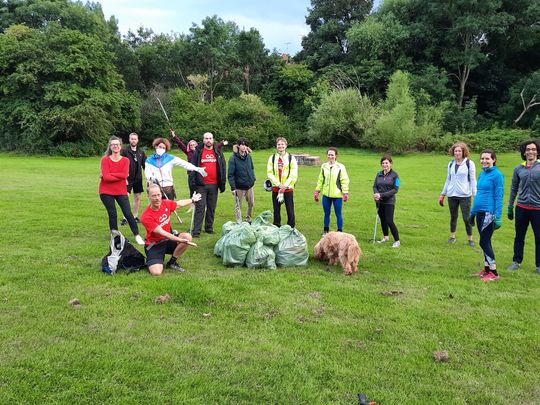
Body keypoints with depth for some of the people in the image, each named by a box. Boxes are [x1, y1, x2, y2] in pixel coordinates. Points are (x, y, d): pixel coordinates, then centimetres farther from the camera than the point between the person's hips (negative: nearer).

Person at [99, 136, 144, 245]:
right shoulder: (105, 159, -4)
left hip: (121, 191, 1)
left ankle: (137, 236, 3)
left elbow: (125, 175, -15)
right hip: (106, 192, -1)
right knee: (112, 214, 2)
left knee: (128, 213, -3)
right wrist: (120, 176, -13)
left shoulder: (125, 160, 1)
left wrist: (109, 174, -16)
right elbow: (105, 177, -16)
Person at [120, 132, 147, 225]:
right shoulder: (124, 151, -5)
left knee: (137, 197, 9)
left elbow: (145, 164, 11)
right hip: (128, 178, -4)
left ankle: (135, 216, 19)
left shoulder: (141, 151, 7)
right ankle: (125, 218, 0)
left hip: (138, 178, 4)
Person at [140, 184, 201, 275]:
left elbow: (179, 203, 16)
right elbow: (161, 233, -29)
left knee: (187, 237, -18)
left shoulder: (166, 203, -8)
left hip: (167, 240, 6)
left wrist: (192, 200, 31)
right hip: (155, 245, -6)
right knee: (156, 272, -25)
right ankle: (151, 262, 15)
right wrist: (181, 240, -34)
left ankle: (172, 262, 2)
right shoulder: (146, 216, -26)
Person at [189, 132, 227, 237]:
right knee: (200, 208, -4)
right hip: (201, 185, -3)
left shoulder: (218, 153, 9)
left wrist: (222, 183, 6)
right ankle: (196, 230, -3)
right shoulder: (198, 152, 1)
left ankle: (209, 227, 22)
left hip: (214, 185, 3)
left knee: (212, 208, 10)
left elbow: (222, 168, 10)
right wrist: (193, 182, -9)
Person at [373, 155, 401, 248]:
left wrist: (382, 195, -18)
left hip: (389, 201, -5)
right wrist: (376, 194, -16)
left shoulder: (395, 175, -5)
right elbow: (375, 186, 7)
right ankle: (385, 237, 33)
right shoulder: (379, 174, 8)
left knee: (389, 221, -10)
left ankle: (397, 241, 1)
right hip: (379, 201, 5)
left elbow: (395, 189, -11)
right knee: (382, 219, 15)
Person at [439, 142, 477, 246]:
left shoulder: (469, 163, -3)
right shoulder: (451, 164, 10)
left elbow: (473, 180, -3)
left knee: (466, 218, -3)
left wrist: (475, 195, -9)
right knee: (453, 217, 11)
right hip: (452, 195, 4)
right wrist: (442, 194, 16)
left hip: (465, 195, -4)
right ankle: (452, 236, 24)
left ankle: (470, 238, 10)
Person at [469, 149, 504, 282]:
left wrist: (497, 217, -17)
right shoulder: (481, 174, 12)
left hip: (489, 213, -7)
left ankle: (494, 273, 5)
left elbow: (499, 197, -13)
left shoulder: (497, 175, -10)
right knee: (485, 242, 13)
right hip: (479, 213, 7)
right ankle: (487, 269, 23)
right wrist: (472, 212, 20)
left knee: (484, 242, -5)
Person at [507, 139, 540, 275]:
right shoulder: (518, 169, 5)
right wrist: (510, 207, 11)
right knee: (519, 237, 12)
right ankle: (516, 262, 25)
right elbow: (514, 189, 11)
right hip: (521, 208, 2)